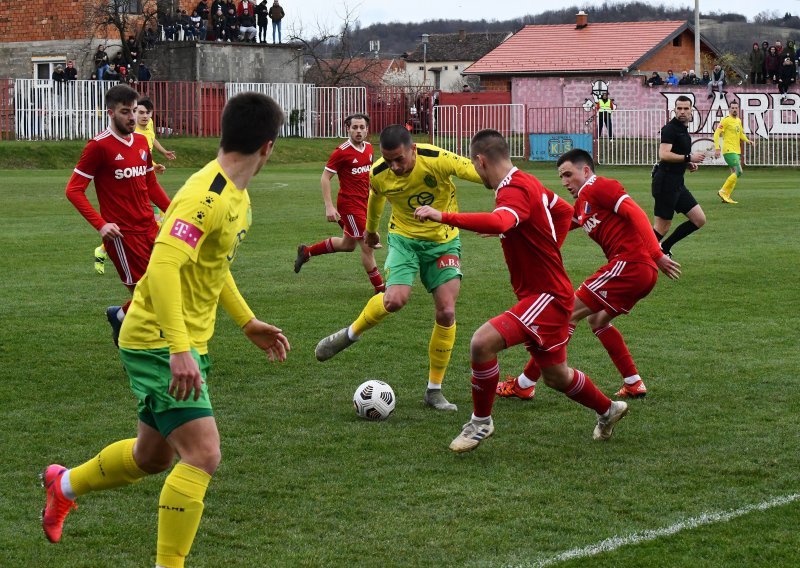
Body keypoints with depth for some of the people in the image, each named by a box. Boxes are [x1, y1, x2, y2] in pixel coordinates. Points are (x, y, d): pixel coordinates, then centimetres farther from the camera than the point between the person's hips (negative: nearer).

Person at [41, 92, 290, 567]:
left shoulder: (238, 196, 8)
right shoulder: (205, 196, -23)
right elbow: (163, 266, -32)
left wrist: (248, 323, 24)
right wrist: (179, 350, -37)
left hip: (185, 345, 10)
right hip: (161, 345, -10)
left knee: (154, 457, 22)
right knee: (203, 455, -17)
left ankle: (65, 485, 46)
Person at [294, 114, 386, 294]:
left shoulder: (368, 148, 5)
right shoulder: (342, 152, -16)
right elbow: (325, 178, -13)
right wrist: (329, 207, -19)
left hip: (364, 203, 8)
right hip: (349, 204, -8)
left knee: (348, 244, 20)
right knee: (367, 245, -6)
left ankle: (306, 251, 38)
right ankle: (380, 288, 6)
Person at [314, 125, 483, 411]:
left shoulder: (438, 160, -27)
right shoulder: (378, 174, -14)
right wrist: (370, 229, 27)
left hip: (443, 241, 0)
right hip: (405, 238, 1)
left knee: (446, 313, -11)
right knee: (395, 298, -26)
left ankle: (434, 390, 3)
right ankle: (350, 333, 4)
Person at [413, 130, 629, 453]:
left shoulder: (515, 191, -22)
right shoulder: (528, 182, 9)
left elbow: (498, 223, -45)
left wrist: (442, 216, -46)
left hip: (547, 295, -10)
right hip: (542, 291, 10)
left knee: (483, 342, -23)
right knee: (556, 377, 23)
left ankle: (481, 422, -7)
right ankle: (608, 411, 46)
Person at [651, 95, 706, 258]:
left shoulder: (683, 129, 17)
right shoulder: (670, 129, -12)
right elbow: (664, 155, -25)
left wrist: (688, 165, 12)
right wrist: (689, 157, -22)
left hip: (677, 183, 9)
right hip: (666, 182, -9)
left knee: (699, 220, 7)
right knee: (661, 228, -6)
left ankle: (664, 247, 16)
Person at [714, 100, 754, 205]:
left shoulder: (738, 120, 15)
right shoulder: (726, 120, -9)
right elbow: (716, 134, -12)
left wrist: (747, 140, 9)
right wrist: (717, 148, -19)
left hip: (737, 151, 9)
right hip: (729, 150, -9)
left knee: (735, 174, 8)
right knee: (738, 172, -17)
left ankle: (726, 197, 12)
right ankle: (723, 191, -9)